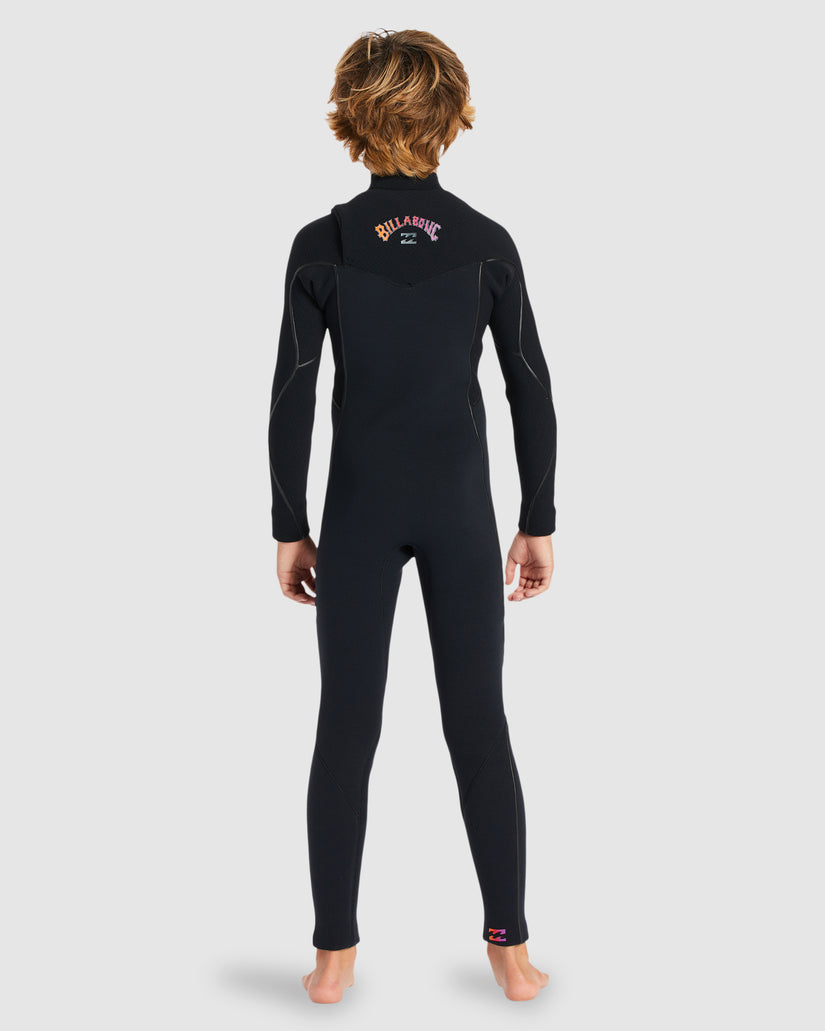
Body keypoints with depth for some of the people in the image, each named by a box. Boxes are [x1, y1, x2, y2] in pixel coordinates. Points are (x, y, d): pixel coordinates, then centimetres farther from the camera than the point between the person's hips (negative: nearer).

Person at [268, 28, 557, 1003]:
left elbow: (292, 398, -6)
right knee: (480, 724, 8)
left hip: (359, 510, -1)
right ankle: (510, 947, 16)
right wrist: (539, 522, 7)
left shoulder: (322, 245, -5)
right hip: (459, 508, 1)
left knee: (345, 730, 7)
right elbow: (532, 393, -1)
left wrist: (289, 528, 2)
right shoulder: (488, 244, -2)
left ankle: (335, 956, 15)